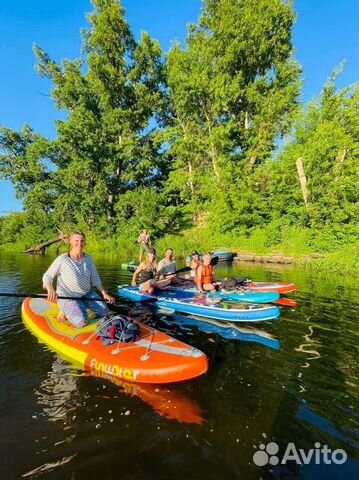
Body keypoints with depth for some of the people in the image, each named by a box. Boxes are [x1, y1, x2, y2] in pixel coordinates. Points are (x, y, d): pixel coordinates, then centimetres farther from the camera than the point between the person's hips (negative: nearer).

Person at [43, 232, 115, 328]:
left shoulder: (88, 259, 2)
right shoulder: (62, 259, -13)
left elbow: (95, 279, 4)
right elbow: (47, 276, -8)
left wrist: (104, 293, -4)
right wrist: (50, 289, -28)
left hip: (87, 294, 6)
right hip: (67, 296, -5)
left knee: (104, 311, -4)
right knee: (82, 322, -23)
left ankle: (81, 308, 15)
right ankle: (65, 312, 6)